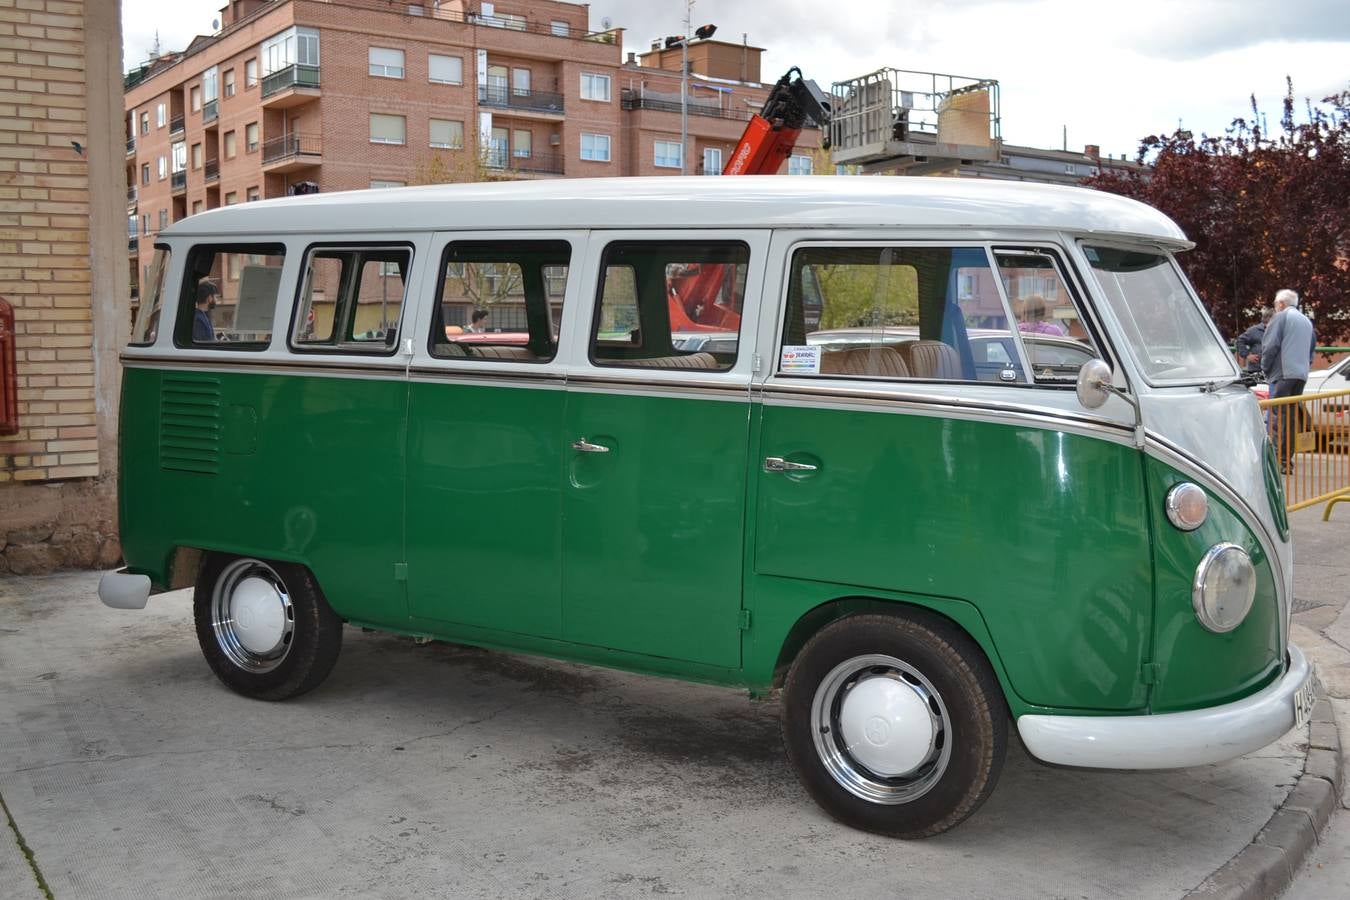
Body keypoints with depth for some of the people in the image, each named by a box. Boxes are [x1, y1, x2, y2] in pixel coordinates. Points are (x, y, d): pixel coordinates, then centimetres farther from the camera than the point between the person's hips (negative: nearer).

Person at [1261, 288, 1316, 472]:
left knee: (1277, 417, -10)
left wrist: (1265, 367, 0)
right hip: (1301, 375, 7)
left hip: (1283, 374, -7)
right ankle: (1287, 460, 12)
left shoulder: (1281, 317, -4)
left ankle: (1276, 460, -17)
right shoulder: (1307, 321, 20)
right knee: (1291, 418, 11)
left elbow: (1270, 345, -12)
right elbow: (1311, 349, 25)